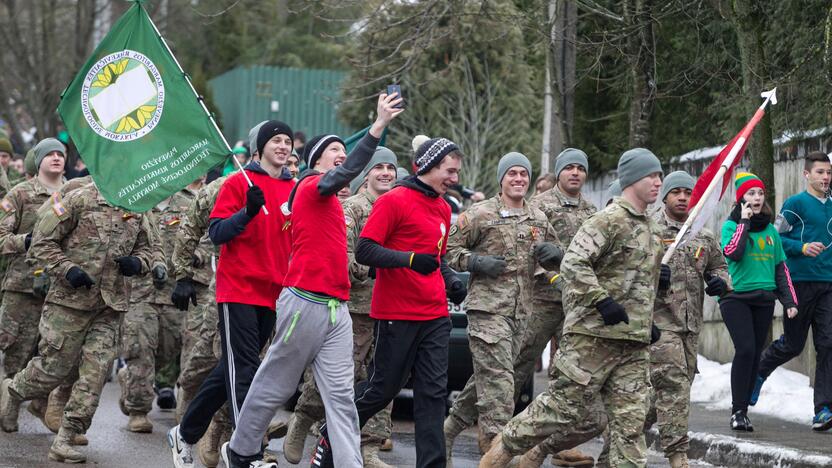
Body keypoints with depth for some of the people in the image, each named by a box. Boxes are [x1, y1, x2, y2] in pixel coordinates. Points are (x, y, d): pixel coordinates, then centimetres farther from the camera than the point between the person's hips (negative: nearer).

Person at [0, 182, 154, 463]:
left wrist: (136, 263, -3)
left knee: (95, 372, -4)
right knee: (54, 366, 3)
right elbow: (42, 242, -6)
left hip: (111, 307, 4)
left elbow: (145, 250, 20)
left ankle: (65, 439, 3)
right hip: (70, 300, -4)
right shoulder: (81, 199, -7)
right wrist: (68, 270, -18)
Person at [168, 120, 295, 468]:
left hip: (273, 294, 6)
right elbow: (216, 233, -8)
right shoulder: (239, 183, -4)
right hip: (239, 290, -6)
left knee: (233, 368, 13)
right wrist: (248, 212, -23)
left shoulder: (296, 190, 11)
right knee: (244, 368, -10)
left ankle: (186, 434, 26)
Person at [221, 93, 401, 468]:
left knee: (340, 394, -1)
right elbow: (347, 171, -25)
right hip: (305, 304, -8)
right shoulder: (311, 186, -8)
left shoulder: (330, 199, 20)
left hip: (336, 308, 8)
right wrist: (379, 125, -34)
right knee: (275, 385, 6)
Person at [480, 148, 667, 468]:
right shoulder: (609, 219, -11)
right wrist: (603, 301, -25)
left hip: (634, 341, 8)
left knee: (630, 418, 2)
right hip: (596, 333, -8)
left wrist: (657, 278, 12)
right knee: (565, 404, -3)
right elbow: (573, 264, -20)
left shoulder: (649, 227, 19)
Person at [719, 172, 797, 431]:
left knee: (755, 354, 4)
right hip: (736, 298, -5)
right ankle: (738, 411, -13)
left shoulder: (770, 230, 14)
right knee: (745, 350, -18)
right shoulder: (731, 225, 0)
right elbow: (732, 252, -20)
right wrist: (744, 222, -13)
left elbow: (781, 267, 17)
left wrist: (789, 300, 9)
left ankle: (742, 409, 11)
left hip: (764, 299, 5)